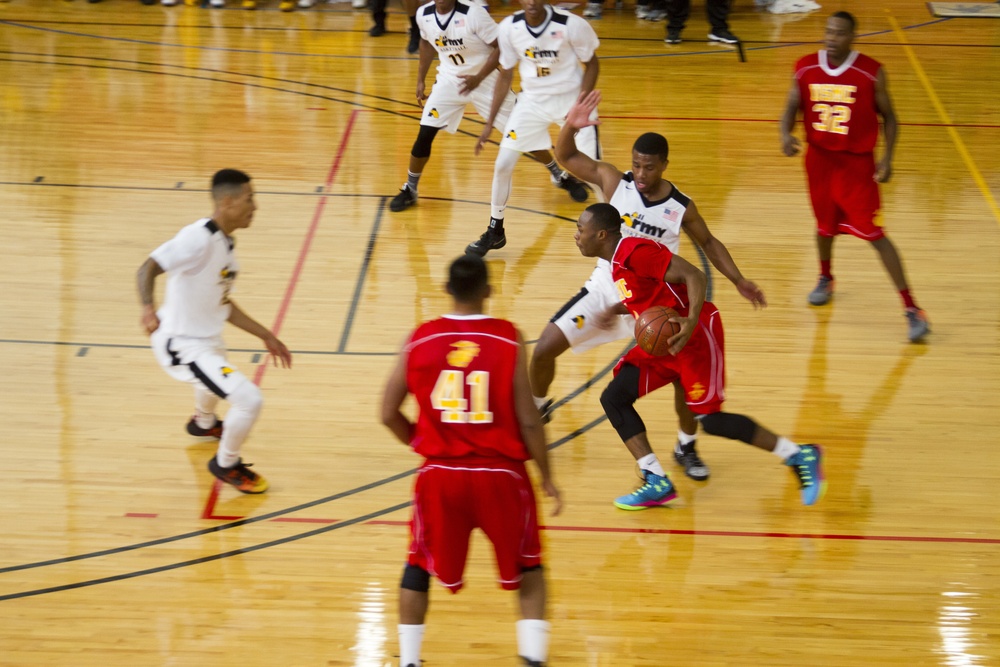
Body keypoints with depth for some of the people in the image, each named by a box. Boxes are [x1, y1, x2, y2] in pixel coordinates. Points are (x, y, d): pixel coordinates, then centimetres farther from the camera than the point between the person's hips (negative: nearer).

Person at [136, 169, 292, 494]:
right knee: (249, 400, -18)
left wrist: (266, 336, 17)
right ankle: (226, 465, 7)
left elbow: (223, 305, 15)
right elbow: (148, 268, -33)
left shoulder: (225, 243, 5)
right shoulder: (200, 238, -25)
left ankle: (204, 423, 74)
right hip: (182, 345, -11)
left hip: (206, 338, 11)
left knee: (217, 378, 41)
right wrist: (147, 307, -51)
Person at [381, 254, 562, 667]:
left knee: (420, 565, 23)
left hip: (440, 474, 1)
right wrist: (546, 476, 4)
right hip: (500, 474, -1)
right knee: (527, 567, 19)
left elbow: (388, 414, 1)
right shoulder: (509, 339, -8)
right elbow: (527, 420, -8)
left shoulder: (420, 340, -3)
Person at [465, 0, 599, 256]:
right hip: (532, 99, 3)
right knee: (503, 164, -1)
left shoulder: (571, 24, -21)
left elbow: (591, 64, -6)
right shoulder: (510, 27, -11)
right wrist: (490, 123, 2)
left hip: (571, 100, -3)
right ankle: (495, 231, 18)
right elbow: (505, 75, 1)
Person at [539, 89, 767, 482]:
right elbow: (565, 156, -10)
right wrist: (571, 126, -30)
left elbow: (708, 243, 6)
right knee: (544, 348, -4)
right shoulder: (614, 182, -12)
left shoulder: (681, 209, -12)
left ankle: (686, 448, 14)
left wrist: (738, 280, -3)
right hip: (605, 290, 1)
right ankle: (536, 408, 28)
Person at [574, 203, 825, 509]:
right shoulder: (619, 259, 11)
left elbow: (693, 275, -24)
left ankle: (799, 456, 2)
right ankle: (657, 483, 1)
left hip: (695, 336, -10)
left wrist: (692, 321, -38)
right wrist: (618, 309, 12)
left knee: (710, 419, -10)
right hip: (663, 341, 10)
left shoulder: (635, 251, -19)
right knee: (614, 398, 1)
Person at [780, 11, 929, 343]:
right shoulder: (805, 69, -5)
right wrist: (785, 134, -18)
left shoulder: (871, 72, -12)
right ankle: (825, 279, 52)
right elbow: (791, 107, 4)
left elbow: (888, 117, -2)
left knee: (875, 234, -10)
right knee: (825, 225, 20)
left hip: (857, 162, -4)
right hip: (819, 158, 4)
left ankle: (911, 309, -8)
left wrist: (887, 157, -13)